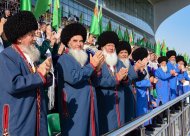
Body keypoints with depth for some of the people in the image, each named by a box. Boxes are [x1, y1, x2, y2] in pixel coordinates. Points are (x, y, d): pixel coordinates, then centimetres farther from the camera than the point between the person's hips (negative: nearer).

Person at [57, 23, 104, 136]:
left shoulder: (85, 58, 18)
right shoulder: (64, 59, -6)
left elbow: (93, 82, 15)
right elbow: (73, 78, -22)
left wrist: (97, 69, -4)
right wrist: (91, 65, -17)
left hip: (89, 106, 7)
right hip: (75, 107, -7)